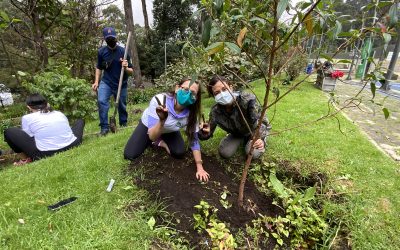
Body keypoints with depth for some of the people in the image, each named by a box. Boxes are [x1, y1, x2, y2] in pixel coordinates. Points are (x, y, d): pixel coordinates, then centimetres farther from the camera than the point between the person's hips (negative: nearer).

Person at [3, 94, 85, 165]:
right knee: (80, 121, 30)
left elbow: (27, 138, 13)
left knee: (9, 132, 13)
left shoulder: (27, 118, 7)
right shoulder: (59, 113, 17)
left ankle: (29, 159, 10)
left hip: (46, 154, -3)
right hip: (71, 146, 4)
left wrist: (28, 156, 33)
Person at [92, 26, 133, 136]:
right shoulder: (101, 51, -4)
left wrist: (126, 68, -29)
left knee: (122, 106, 10)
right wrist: (96, 81, 2)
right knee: (101, 101, -21)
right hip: (106, 82, 1)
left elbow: (131, 71, -7)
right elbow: (99, 68, 11)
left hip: (121, 84, -1)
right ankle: (104, 127, -9)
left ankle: (124, 125, 35)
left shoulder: (123, 51, -10)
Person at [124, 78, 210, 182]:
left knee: (179, 153, -16)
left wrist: (199, 168, -26)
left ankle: (162, 143, 16)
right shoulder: (159, 100, -39)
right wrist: (162, 120, -58)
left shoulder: (191, 113, -29)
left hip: (169, 131, 2)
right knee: (129, 155, -10)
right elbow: (152, 136, -38)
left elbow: (194, 140, -22)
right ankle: (159, 141, 15)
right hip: (148, 125, -1)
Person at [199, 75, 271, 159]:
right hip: (237, 134, 3)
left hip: (253, 131, -3)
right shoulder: (216, 111, -26)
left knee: (253, 154, -25)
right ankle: (242, 139, 19)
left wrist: (261, 139, -50)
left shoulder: (247, 99, -35)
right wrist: (205, 132, -44)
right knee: (224, 153, -10)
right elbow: (209, 132, -18)